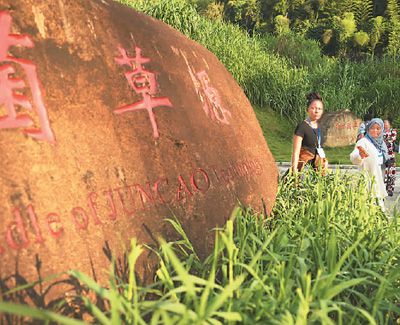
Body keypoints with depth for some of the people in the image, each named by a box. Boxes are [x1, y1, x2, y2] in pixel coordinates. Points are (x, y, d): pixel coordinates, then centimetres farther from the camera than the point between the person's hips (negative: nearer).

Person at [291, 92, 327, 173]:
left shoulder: (318, 127, 13)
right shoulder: (302, 126, -9)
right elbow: (296, 152, -13)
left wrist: (324, 160, 9)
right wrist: (294, 170, -20)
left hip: (318, 165, 7)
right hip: (304, 165, -7)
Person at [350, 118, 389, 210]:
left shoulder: (381, 142, 10)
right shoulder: (363, 142, -13)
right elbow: (353, 157, -35)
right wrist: (359, 155, -54)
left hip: (379, 181, 8)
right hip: (368, 181, -7)